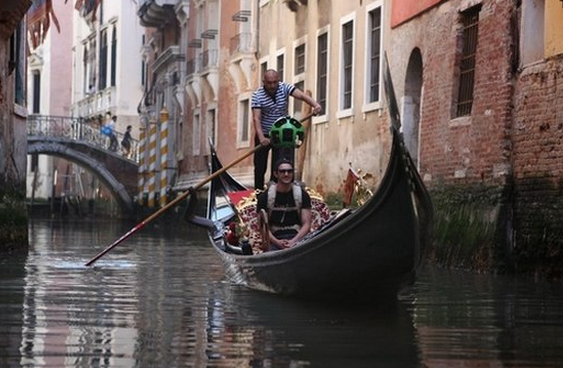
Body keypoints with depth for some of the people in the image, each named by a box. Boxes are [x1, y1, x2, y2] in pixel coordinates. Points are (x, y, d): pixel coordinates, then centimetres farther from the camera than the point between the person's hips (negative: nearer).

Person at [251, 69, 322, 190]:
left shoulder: (285, 88, -10)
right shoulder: (257, 96, -14)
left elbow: (301, 95, -27)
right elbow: (256, 118, -23)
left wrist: (315, 104, -47)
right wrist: (261, 137, -38)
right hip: (264, 135, 0)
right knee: (260, 167, 5)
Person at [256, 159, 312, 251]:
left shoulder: (302, 195, 6)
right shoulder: (265, 197, 4)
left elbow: (306, 224, 2)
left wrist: (294, 241, -15)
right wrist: (277, 242, -15)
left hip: (297, 237, 0)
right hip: (275, 238, 0)